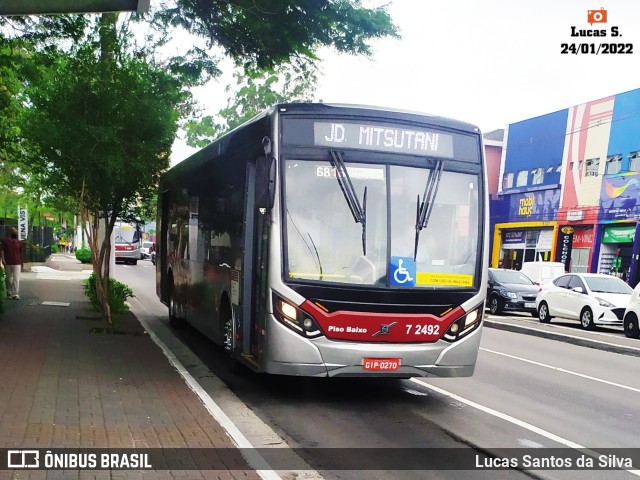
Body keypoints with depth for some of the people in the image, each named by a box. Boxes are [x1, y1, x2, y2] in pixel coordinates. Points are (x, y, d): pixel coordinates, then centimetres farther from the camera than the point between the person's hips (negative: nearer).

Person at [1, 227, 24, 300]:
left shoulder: (19, 242, 8)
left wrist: (22, 263, 15)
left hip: (17, 263, 0)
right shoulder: (5, 240, 3)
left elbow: (21, 253, 14)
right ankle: (9, 291, 33)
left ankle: (15, 294, -10)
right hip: (8, 263, 0)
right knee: (8, 279, 13)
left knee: (16, 279, -9)